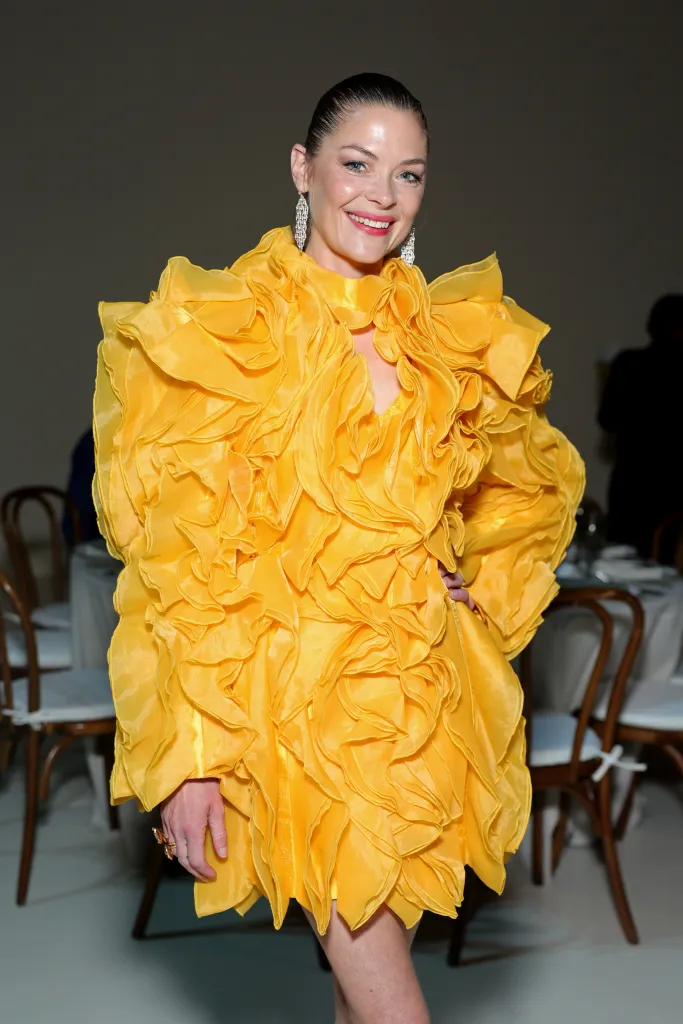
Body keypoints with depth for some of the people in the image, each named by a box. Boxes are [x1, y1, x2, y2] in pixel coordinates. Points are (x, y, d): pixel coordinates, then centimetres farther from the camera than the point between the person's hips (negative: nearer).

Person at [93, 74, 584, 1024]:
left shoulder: (456, 334, 6)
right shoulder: (219, 331, -6)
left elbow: (529, 482, 24)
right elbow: (181, 554, -9)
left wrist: (485, 598, 10)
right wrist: (191, 747, -13)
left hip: (419, 692, 5)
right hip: (288, 693, -4)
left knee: (372, 944, 13)